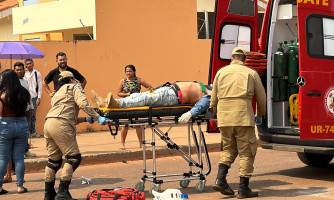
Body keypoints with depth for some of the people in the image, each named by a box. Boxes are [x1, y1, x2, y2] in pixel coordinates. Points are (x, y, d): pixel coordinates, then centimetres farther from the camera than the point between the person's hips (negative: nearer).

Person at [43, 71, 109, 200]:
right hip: (61, 126, -8)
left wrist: (85, 119, 27)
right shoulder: (74, 87, 14)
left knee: (54, 160, 16)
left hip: (48, 124, 8)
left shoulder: (57, 94, 35)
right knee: (74, 158, -5)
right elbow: (83, 104, -6)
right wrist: (97, 118, -6)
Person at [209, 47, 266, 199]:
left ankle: (220, 179, 2)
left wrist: (215, 111, 36)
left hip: (224, 117, 3)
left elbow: (214, 97, 17)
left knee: (228, 149, 18)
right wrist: (261, 114, 30)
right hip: (243, 116, -3)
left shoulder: (221, 72, 13)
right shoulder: (251, 73, 7)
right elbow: (261, 97, 12)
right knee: (246, 152, 4)